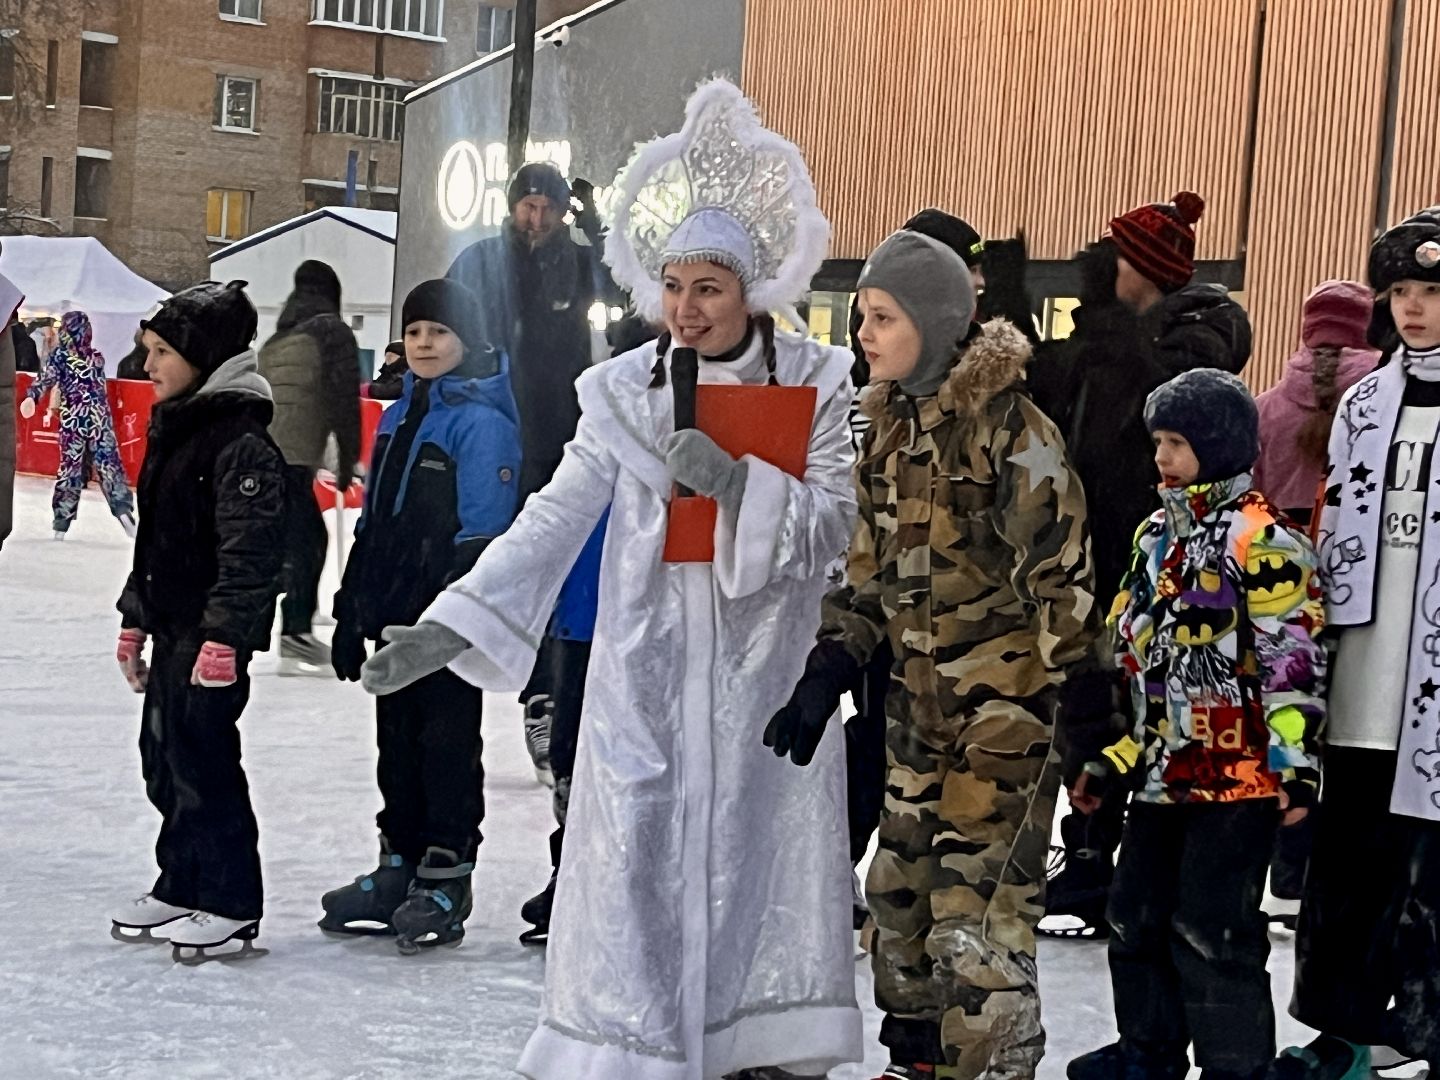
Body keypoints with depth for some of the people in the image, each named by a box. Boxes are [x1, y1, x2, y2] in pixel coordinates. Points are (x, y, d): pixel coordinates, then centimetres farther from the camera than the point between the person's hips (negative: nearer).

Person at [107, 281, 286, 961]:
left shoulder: (242, 440, -17)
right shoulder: (173, 426, 14)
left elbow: (249, 547, -22)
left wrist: (224, 635, -24)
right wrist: (134, 619, 21)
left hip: (214, 631, -10)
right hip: (172, 623, 10)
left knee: (201, 754, -6)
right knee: (163, 753, 14)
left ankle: (232, 905, 4)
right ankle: (180, 886, 26)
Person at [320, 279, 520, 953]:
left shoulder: (482, 421, -12)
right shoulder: (397, 418, 15)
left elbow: (480, 533, -17)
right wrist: (352, 613, 16)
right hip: (393, 613, 8)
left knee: (447, 742, 0)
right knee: (397, 741, 14)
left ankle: (445, 880, 8)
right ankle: (398, 868, 25)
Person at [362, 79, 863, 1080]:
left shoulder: (818, 385, 0)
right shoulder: (626, 389, 3)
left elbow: (831, 524, -6)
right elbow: (553, 518, -2)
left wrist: (736, 480, -23)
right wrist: (452, 623, -11)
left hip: (767, 676, 0)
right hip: (646, 672, 1)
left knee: (762, 861, 2)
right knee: (635, 864, -2)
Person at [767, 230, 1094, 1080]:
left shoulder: (1010, 427, -15)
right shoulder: (891, 426, 9)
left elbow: (1059, 573, -16)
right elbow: (870, 570, 15)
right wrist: (826, 672, 7)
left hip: (1005, 697, -8)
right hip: (922, 691, 8)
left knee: (978, 899, -10)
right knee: (902, 880, 16)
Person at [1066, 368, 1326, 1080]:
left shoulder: (1260, 539, -12)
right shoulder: (1157, 536, 14)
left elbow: (1294, 658, -16)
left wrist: (1295, 761, -18)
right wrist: (1114, 759, 20)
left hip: (1238, 776, -9)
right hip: (1165, 774, 9)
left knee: (1211, 931, -6)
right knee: (1136, 916, 16)